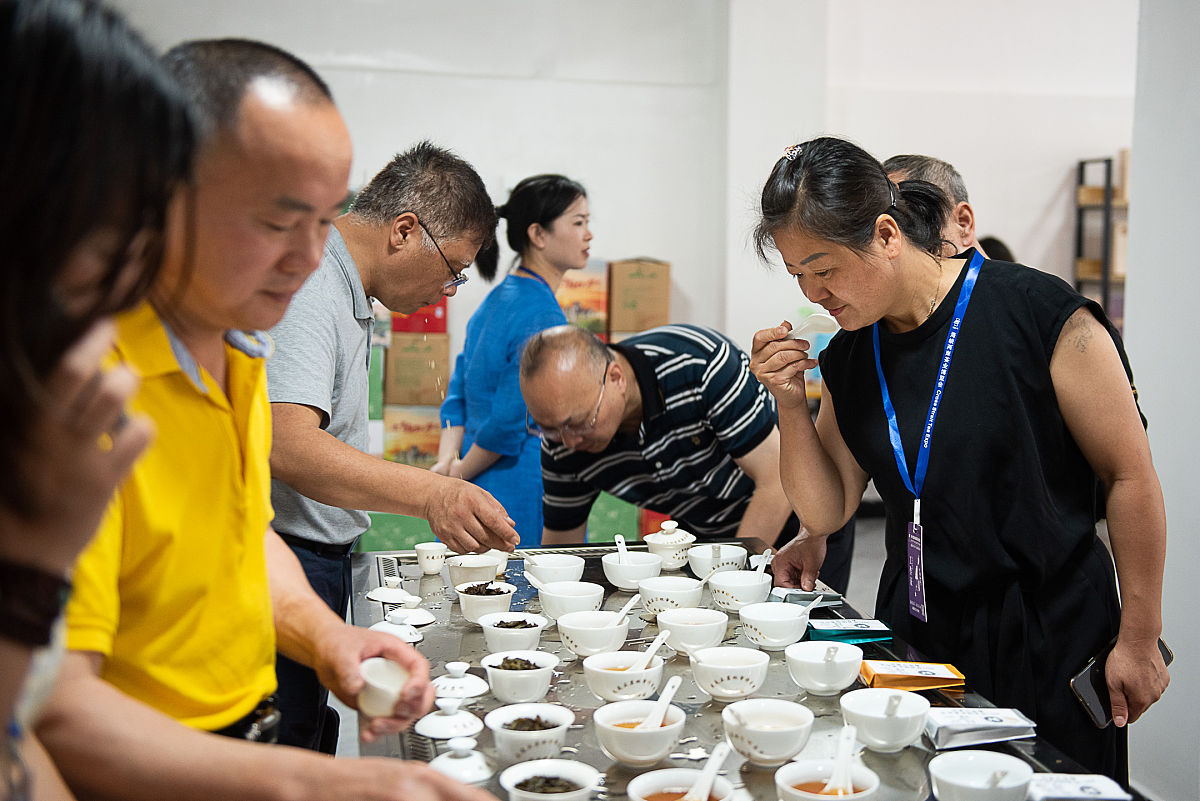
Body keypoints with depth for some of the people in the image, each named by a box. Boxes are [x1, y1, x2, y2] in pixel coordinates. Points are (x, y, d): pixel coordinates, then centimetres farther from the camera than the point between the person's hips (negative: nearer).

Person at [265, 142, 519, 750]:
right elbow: (287, 447, -34)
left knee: (319, 736, 16)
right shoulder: (308, 290, -20)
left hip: (324, 559, 11)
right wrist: (429, 494, -43)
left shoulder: (344, 289, 15)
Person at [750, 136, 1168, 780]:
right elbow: (827, 510, 6)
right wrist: (789, 401, -9)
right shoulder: (848, 357, 2)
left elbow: (1131, 478, -10)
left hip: (1049, 643, -5)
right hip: (913, 639, 5)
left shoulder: (1038, 314, -16)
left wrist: (1138, 640, -7)